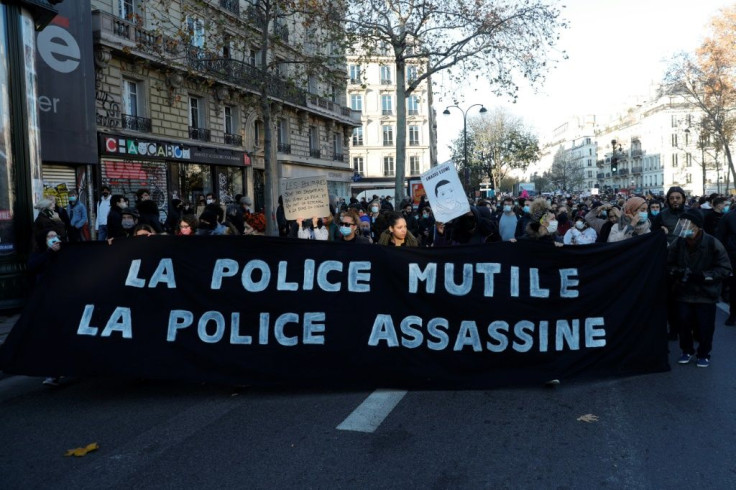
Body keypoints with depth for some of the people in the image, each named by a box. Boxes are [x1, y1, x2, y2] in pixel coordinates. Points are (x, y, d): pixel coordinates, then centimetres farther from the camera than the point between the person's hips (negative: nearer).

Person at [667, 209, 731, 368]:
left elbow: (725, 269, -12)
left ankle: (704, 353, 28)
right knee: (684, 324, 8)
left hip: (706, 294, -2)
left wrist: (704, 276, -23)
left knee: (705, 327, 6)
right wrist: (676, 272, -18)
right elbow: (669, 264, 4)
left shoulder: (713, 244, -16)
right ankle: (687, 350, 30)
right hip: (683, 292, 2)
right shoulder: (677, 243, -9)